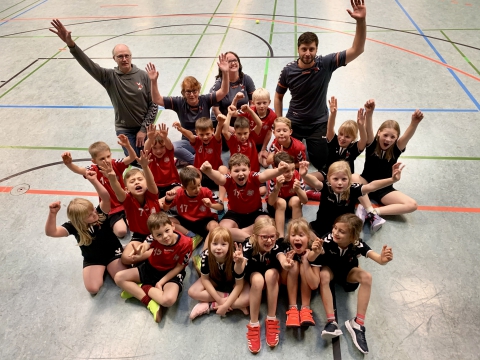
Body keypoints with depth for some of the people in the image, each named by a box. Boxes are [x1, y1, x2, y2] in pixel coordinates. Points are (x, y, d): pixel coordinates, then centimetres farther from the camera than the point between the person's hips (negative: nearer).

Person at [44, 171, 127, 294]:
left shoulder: (101, 214, -19)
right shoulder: (73, 227, -17)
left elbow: (106, 197, -38)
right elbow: (50, 232, -28)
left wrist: (94, 180, -52)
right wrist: (52, 214, -45)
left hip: (113, 253, -1)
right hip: (93, 260, 1)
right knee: (92, 288, -19)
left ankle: (108, 267, 13)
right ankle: (101, 270, 14)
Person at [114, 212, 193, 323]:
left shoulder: (185, 243, -26)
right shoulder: (155, 238, -23)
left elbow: (179, 267, -15)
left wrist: (161, 283, -17)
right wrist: (140, 254, -39)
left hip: (171, 274, -4)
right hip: (151, 268, 4)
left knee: (169, 300, -35)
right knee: (119, 278, -8)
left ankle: (142, 288, -9)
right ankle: (149, 301, -14)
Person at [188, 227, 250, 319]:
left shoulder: (235, 258, -36)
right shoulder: (206, 255, -30)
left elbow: (239, 284, -27)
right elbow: (205, 279, -18)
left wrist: (225, 305, -32)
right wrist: (219, 299, -24)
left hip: (232, 283, -3)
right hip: (214, 281, 3)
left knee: (247, 299, -29)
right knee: (192, 292, -20)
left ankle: (209, 306, -18)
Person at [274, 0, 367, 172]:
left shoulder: (326, 64, -16)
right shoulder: (288, 70, -14)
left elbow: (357, 50, -22)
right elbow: (278, 96, 1)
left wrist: (361, 21, -36)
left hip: (318, 123, 0)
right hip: (294, 123, 1)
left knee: (321, 163, 2)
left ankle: (309, 145, 37)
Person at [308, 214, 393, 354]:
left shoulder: (357, 245, -31)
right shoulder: (328, 240, -35)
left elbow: (378, 258, -39)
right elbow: (310, 259, -38)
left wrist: (383, 258, -64)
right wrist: (315, 252, -62)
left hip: (348, 271, 1)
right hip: (330, 269, -1)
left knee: (366, 277, -27)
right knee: (323, 275, -34)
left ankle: (358, 323, -21)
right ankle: (331, 322, -30)